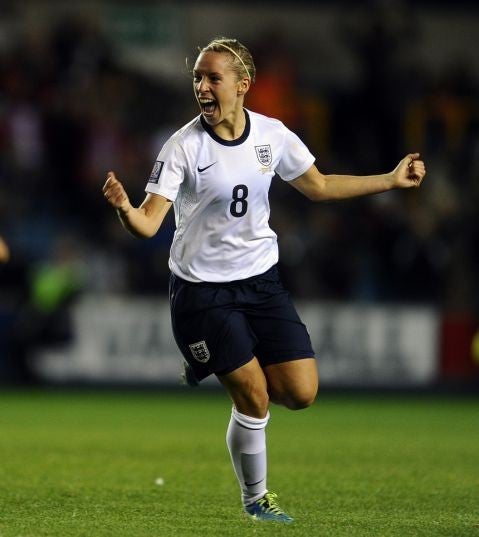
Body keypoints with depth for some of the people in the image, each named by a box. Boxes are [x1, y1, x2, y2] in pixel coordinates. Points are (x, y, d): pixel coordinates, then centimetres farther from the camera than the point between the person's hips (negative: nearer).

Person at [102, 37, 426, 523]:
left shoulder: (272, 135, -3)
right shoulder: (183, 147, -16)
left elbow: (318, 187, 13)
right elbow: (149, 223, -21)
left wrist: (391, 180, 10)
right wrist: (124, 208, -44)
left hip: (261, 279, 5)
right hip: (203, 289, -4)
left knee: (301, 393, -4)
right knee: (255, 401, -7)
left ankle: (225, 370, 25)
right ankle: (254, 501, 18)